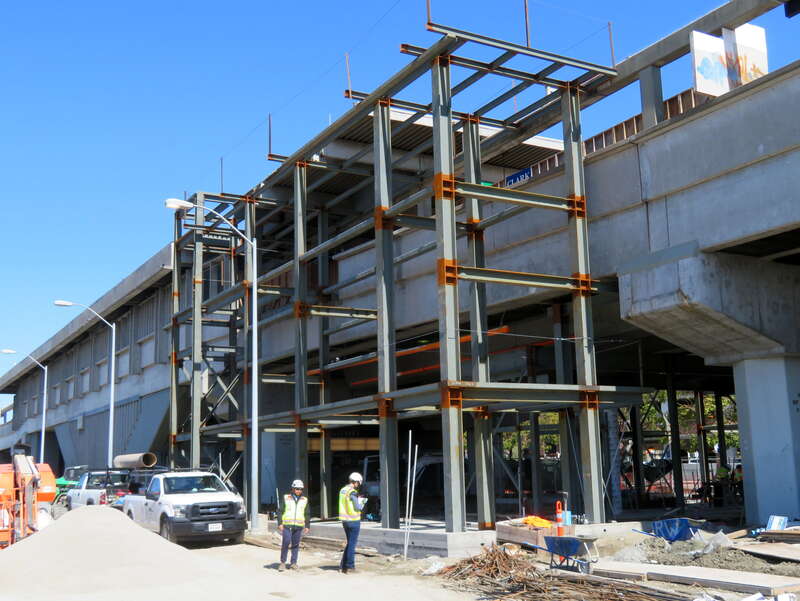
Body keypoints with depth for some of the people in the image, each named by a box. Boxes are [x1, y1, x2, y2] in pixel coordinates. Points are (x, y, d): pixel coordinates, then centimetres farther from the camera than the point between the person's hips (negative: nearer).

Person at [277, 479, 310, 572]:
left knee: (296, 545, 4)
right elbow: (280, 511, 5)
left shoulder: (305, 500, 14)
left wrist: (307, 526, 11)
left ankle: (293, 563, 12)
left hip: (299, 526, 2)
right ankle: (282, 562, 1)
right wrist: (280, 523, -4)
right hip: (287, 525, -2)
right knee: (285, 543, -10)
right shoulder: (285, 498, 7)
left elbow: (307, 514, 17)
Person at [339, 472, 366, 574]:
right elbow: (358, 508, -16)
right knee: (352, 543, 2)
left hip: (344, 520, 8)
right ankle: (350, 566, 6)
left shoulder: (342, 490, 9)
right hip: (354, 520, -8)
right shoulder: (353, 492, -17)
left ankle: (342, 566, 15)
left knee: (349, 543, 17)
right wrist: (363, 502, 3)